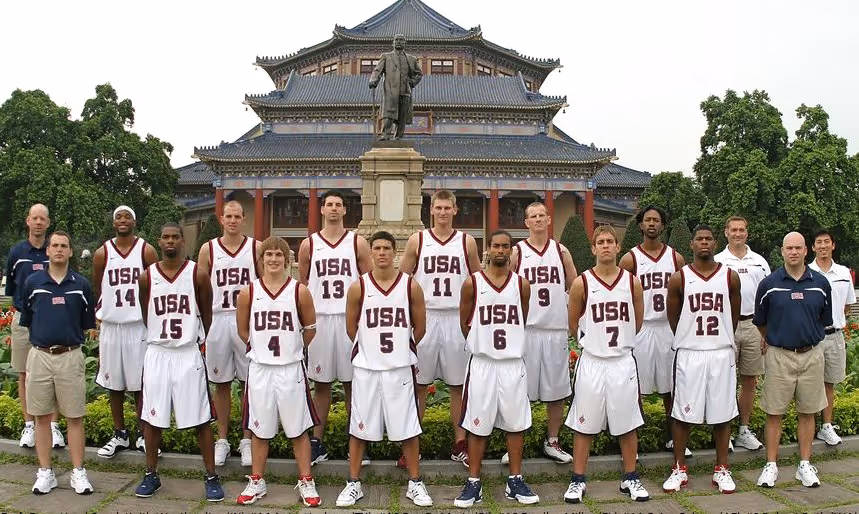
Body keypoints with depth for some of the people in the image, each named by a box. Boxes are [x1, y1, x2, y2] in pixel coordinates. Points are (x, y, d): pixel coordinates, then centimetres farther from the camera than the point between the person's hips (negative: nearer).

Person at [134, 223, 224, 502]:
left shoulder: (198, 275, -5)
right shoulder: (146, 277, 1)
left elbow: (206, 316, 5)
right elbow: (146, 317, 14)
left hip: (189, 354, -2)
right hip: (157, 353, 3)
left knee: (201, 419, 1)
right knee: (152, 418, 10)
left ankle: (211, 477, 11)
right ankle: (151, 474, 26)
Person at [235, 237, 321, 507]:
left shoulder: (299, 291, -5)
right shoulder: (248, 293, -2)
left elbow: (310, 329, 6)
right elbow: (243, 331, 10)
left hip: (291, 368, -1)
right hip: (259, 369, 1)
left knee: (299, 429, 7)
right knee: (260, 429, 13)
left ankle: (306, 482, 19)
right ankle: (256, 482, 27)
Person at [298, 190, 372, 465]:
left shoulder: (358, 243, 4)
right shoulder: (308, 244, 6)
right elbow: (302, 285, 11)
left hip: (350, 318, -1)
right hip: (319, 319, 1)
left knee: (352, 382, 5)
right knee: (321, 383, 7)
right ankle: (317, 442, 16)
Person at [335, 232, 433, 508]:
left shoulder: (411, 286, -3)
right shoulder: (358, 287, -4)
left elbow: (420, 328, 7)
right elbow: (351, 328, 7)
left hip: (400, 367, 0)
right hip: (366, 367, 0)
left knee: (408, 428, 6)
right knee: (359, 427, 8)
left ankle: (415, 483, 21)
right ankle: (353, 483, 22)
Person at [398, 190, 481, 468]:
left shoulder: (467, 242, 5)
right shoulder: (417, 240, 3)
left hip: (457, 318, 1)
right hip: (424, 317, 0)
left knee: (458, 383, 6)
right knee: (418, 383, 4)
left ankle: (459, 444, 16)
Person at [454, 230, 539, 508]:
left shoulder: (522, 284, 3)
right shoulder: (472, 283, -3)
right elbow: (464, 322, 7)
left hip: (513, 363, 2)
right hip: (482, 363, -2)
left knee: (515, 424, 8)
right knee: (477, 425, 4)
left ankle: (515, 482, 21)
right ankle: (473, 483, 15)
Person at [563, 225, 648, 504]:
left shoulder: (633, 282, 1)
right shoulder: (582, 283, -5)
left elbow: (637, 323, 13)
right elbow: (573, 324, 5)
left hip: (623, 361, 2)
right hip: (591, 362, -2)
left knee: (628, 423, 11)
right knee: (584, 424, 6)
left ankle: (630, 478, 26)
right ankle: (578, 480, 17)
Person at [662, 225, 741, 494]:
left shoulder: (731, 277, 2)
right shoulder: (679, 278, -2)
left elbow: (734, 316, 13)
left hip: (722, 353, 1)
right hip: (689, 353, -1)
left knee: (722, 413, 8)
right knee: (682, 413, 3)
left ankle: (722, 469, 22)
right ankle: (679, 469, 16)